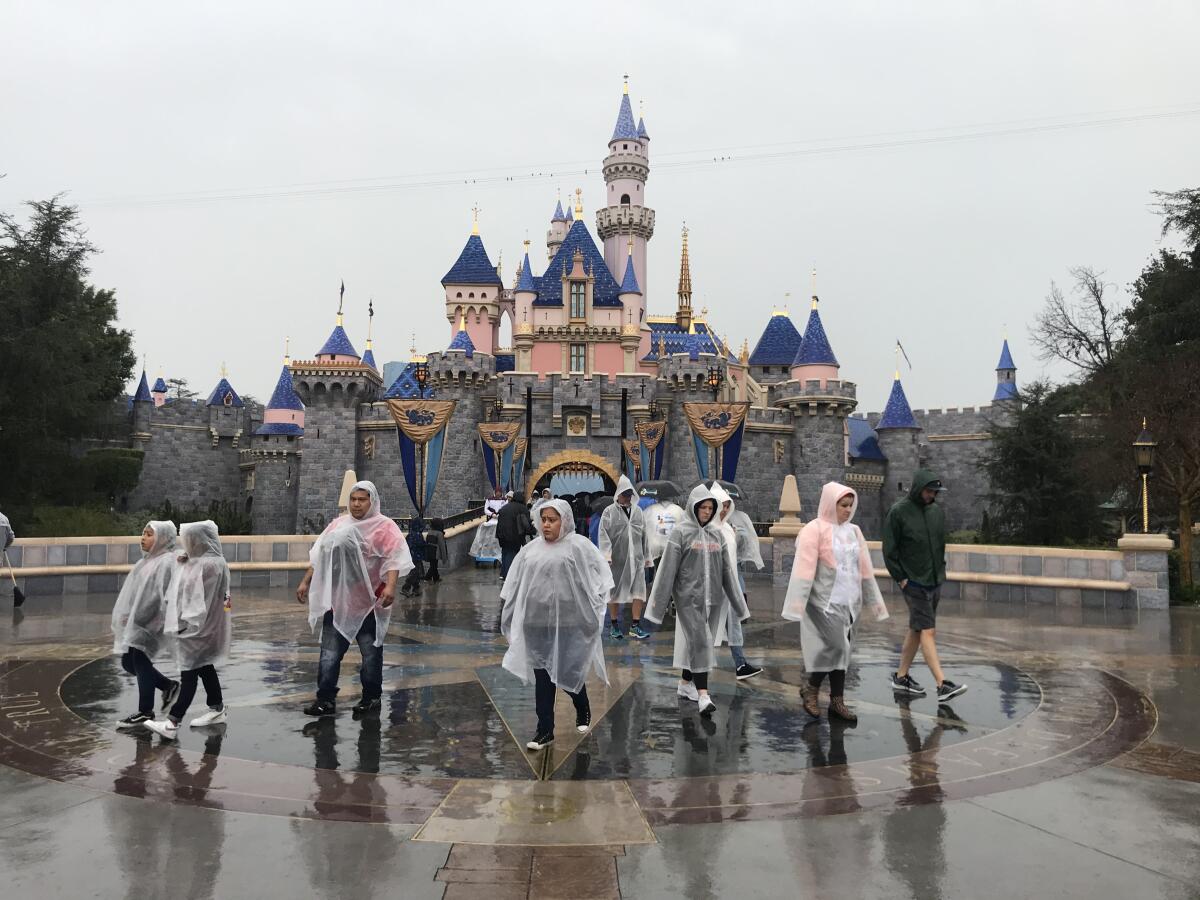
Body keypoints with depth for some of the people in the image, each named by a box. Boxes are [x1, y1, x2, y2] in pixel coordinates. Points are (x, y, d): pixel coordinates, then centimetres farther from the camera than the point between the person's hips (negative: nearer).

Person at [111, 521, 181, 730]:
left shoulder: (167, 562, -14)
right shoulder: (147, 560, 15)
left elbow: (166, 596, -21)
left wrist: (141, 619, -22)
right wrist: (126, 617, 16)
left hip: (150, 623, -9)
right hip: (136, 622, 9)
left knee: (140, 662, -4)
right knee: (128, 662, 12)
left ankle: (145, 712, 9)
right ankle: (169, 686, 26)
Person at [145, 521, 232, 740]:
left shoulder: (210, 564, -20)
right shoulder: (200, 561, 11)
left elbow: (201, 599, -22)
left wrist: (188, 623, -20)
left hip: (198, 627, -10)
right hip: (195, 625, 10)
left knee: (189, 672, -7)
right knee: (204, 667, 16)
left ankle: (172, 723, -5)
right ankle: (217, 709, 26)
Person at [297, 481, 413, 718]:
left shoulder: (384, 527, -6)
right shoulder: (338, 524, 12)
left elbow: (394, 558, -17)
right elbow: (319, 556, 18)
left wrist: (390, 586, -30)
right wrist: (305, 582, 17)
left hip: (368, 602, -5)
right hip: (337, 601, 5)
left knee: (371, 652, 6)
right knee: (329, 652, 3)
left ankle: (372, 698, 19)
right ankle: (326, 699, 10)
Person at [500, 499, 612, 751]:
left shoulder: (578, 545, -5)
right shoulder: (531, 549, 10)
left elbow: (600, 575, -5)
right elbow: (515, 583, 17)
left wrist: (593, 606, -8)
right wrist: (507, 609, 16)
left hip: (568, 623, -4)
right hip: (537, 621, 4)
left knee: (568, 671, 3)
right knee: (542, 675, 6)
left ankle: (583, 711, 33)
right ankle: (545, 730, 14)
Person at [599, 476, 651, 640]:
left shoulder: (638, 511, 10)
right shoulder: (609, 512, -3)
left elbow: (643, 534, 15)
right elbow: (604, 534, -9)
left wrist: (645, 556, 16)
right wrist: (606, 555, -18)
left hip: (636, 558, 3)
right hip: (617, 558, -3)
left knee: (639, 591, -3)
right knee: (615, 591, 8)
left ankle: (635, 626, 3)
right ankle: (614, 625, 20)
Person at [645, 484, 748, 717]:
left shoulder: (717, 533, 8)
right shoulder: (681, 533, -6)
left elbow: (726, 570, 12)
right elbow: (668, 569, -7)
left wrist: (738, 603, 12)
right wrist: (659, 603, -8)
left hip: (712, 597, 5)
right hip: (688, 597, -5)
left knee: (697, 642, 11)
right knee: (700, 640, -12)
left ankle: (686, 683, 27)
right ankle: (703, 695, -15)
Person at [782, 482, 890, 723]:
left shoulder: (853, 531, 10)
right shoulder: (815, 530, -10)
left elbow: (865, 568, 13)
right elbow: (804, 568, -15)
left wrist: (873, 600, 13)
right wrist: (799, 601, -20)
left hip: (850, 601, 6)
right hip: (825, 601, -6)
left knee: (843, 651, 9)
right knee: (835, 647, -9)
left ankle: (837, 701, 17)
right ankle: (810, 688, 12)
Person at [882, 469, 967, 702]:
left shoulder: (936, 510, 8)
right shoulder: (898, 511, -11)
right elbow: (889, 550, -8)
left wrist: (941, 570, 13)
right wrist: (901, 578, -10)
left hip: (934, 582, 7)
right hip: (914, 583, -7)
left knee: (916, 629, 12)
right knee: (927, 631, -10)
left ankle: (901, 677, 23)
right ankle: (942, 685, -12)